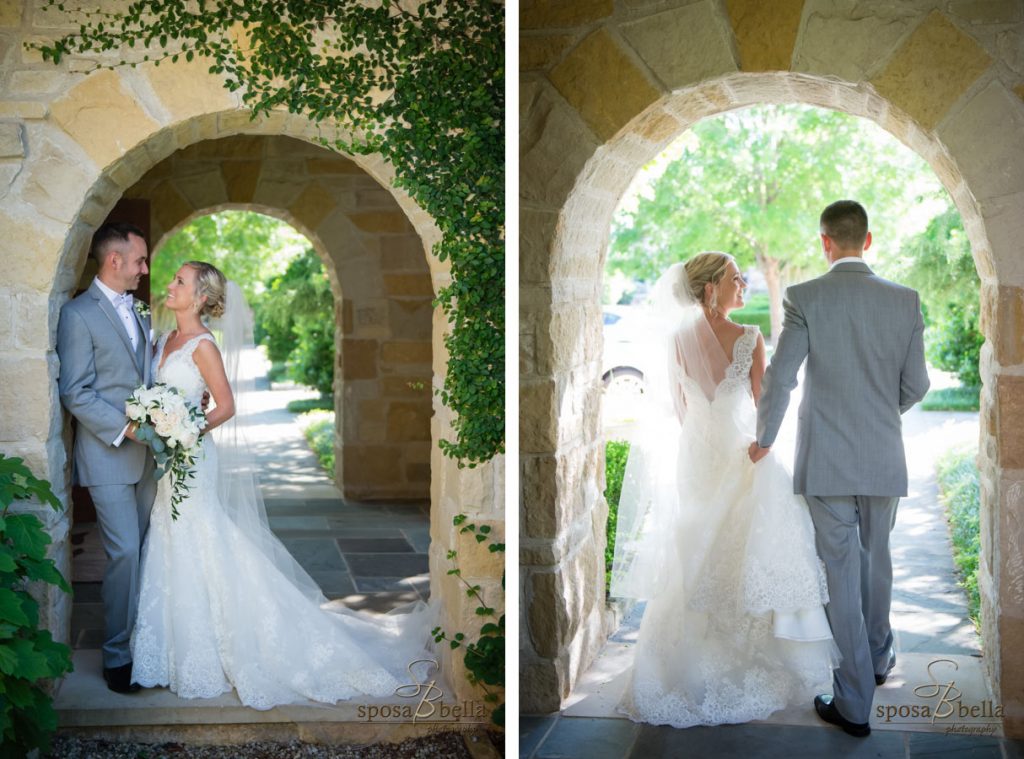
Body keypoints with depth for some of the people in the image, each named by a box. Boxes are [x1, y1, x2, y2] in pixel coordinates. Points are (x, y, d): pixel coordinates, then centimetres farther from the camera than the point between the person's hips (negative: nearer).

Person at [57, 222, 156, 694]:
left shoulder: (140, 311, 14)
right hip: (108, 455, -7)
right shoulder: (79, 314, -8)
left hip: (146, 452, 7)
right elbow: (75, 393, -13)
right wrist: (125, 428, -19)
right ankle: (118, 657, 5)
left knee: (146, 551, 8)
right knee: (125, 553, -7)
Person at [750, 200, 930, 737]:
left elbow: (779, 379, -13)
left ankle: (854, 703, 8)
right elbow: (916, 385, 1)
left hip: (825, 460, -3)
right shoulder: (905, 300, -3)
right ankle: (877, 658, 44)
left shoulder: (804, 298, -11)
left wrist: (763, 440, 4)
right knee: (876, 559, 23)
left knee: (841, 575, 3)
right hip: (884, 459, 3)